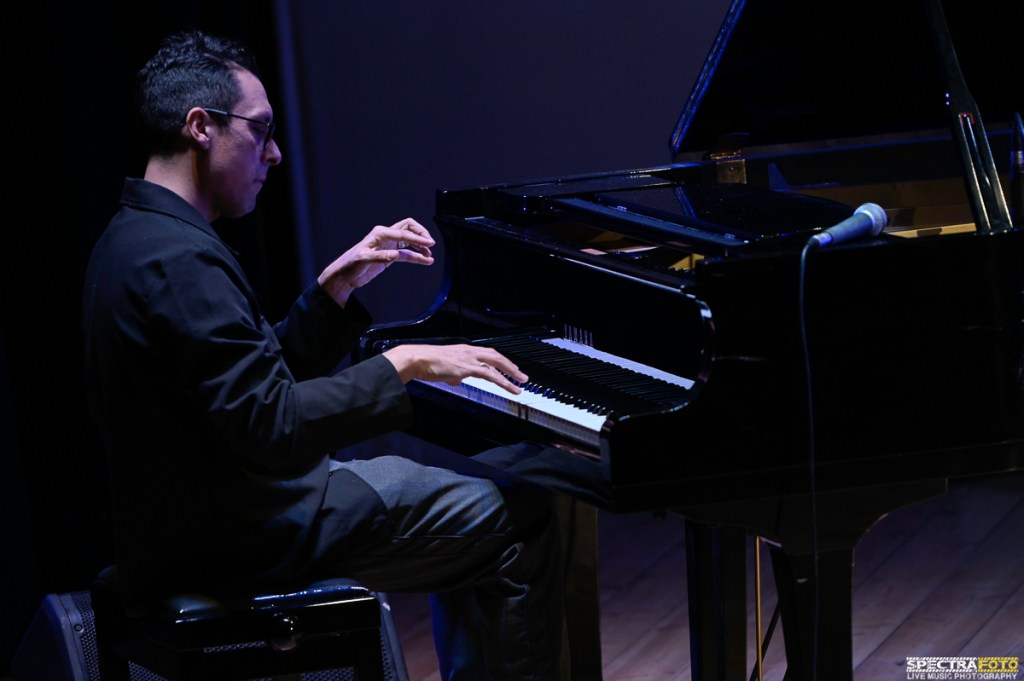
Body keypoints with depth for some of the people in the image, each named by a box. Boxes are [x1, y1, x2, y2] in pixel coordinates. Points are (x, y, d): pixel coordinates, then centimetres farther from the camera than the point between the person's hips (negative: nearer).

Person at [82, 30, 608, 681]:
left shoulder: (138, 237, 10)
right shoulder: (181, 261, -24)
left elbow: (266, 375, 14)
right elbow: (273, 429, -29)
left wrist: (339, 284, 6)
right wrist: (403, 364, -23)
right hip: (252, 535, -11)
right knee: (521, 519, -7)